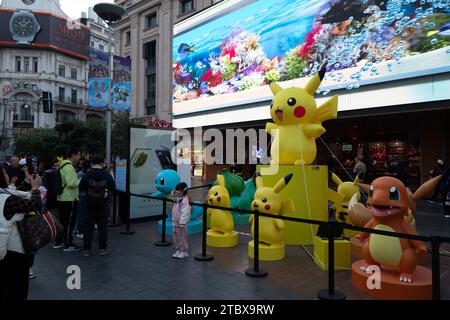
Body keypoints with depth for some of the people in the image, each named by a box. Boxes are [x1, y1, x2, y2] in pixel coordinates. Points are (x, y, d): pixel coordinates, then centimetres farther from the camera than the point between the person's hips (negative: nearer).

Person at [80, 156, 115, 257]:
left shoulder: (87, 175, -7)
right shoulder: (107, 176, -7)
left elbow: (81, 188, -1)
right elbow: (113, 188, 0)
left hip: (90, 205, 1)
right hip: (103, 206, 0)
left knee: (88, 227, 9)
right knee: (102, 227, 8)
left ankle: (87, 249, 12)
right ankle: (102, 249, 12)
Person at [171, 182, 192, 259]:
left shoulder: (184, 201, -23)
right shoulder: (177, 199, 8)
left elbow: (185, 213, -26)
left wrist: (182, 223, -26)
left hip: (181, 223, -9)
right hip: (176, 222, 9)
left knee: (182, 237, 2)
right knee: (175, 236, 16)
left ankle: (184, 251, 16)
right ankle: (178, 250, 30)